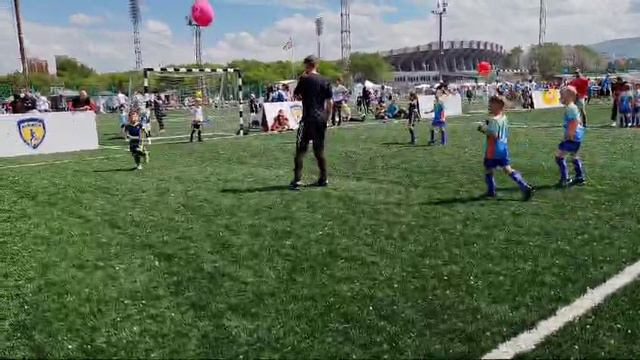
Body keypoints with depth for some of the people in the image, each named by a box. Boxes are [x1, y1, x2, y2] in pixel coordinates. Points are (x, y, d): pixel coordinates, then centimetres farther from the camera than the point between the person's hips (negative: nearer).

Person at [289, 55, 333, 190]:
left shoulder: (304, 79, -6)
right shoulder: (325, 81, 7)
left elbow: (296, 95, 5)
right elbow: (330, 102, 7)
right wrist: (327, 118, 16)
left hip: (308, 119, -5)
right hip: (321, 119, 5)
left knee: (301, 149, -1)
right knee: (319, 150, 13)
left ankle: (297, 180, -6)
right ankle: (323, 179, 16)